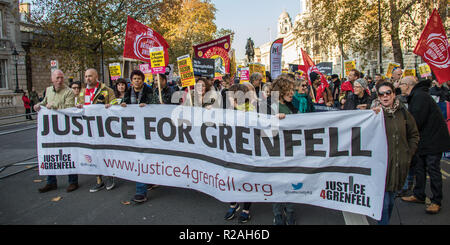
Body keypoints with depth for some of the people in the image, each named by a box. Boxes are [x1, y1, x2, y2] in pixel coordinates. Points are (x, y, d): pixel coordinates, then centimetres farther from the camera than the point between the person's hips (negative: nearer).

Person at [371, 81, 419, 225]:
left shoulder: (403, 112, 6)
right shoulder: (374, 112, -4)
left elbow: (414, 134, 17)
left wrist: (409, 153, 10)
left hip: (399, 163, 4)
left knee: (391, 198, 15)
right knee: (384, 200, -6)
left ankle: (385, 221, 31)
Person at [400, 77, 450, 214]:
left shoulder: (420, 96, -20)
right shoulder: (415, 96, 14)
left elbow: (416, 121, -25)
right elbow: (413, 119, 18)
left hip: (433, 139, -11)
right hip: (423, 140, 11)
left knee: (433, 169, -4)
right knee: (419, 167, 14)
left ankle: (436, 201, 5)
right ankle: (419, 195, 25)